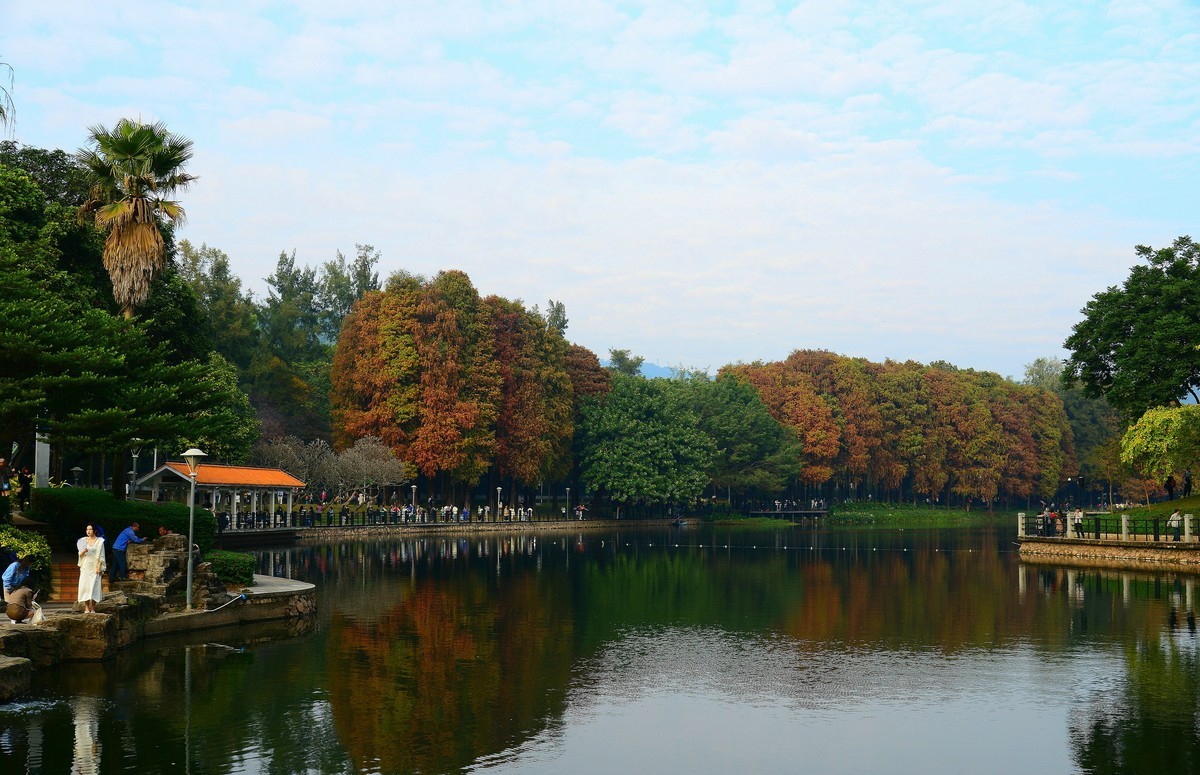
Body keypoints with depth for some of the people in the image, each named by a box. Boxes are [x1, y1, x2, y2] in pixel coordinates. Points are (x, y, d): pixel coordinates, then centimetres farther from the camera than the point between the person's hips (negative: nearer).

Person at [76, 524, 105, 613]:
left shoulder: (99, 541, 2)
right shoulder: (83, 541, 11)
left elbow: (101, 556, 0)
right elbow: (80, 555, 13)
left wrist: (99, 567, -10)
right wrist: (83, 551, -11)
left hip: (95, 567, -3)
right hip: (85, 566, 3)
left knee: (94, 586, -6)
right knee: (85, 586, -4)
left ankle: (93, 608, -2)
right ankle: (86, 608, -2)